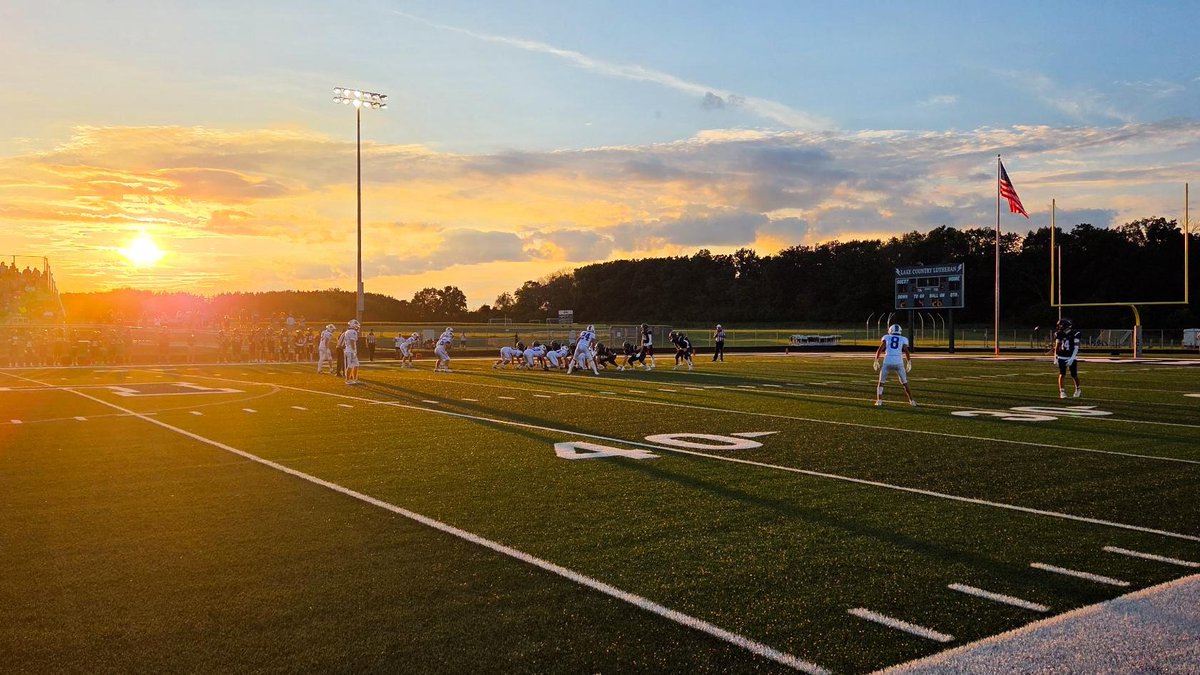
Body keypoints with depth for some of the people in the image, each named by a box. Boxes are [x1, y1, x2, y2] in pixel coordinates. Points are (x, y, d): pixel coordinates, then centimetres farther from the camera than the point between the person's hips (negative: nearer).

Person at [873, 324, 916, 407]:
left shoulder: (886, 337, 13)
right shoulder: (903, 339, 14)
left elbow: (880, 349, 0)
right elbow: (906, 351, -1)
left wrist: (876, 361, 2)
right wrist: (909, 363, 8)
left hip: (887, 362, -1)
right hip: (899, 363, 1)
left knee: (881, 382, 14)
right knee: (905, 383, 17)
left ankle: (879, 401, 1)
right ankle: (911, 401, 15)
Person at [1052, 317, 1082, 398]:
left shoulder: (1075, 334, -10)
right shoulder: (1059, 334, 2)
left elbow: (1076, 348, -12)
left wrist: (1072, 358, -18)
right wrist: (1055, 356, 1)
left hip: (1071, 358, -2)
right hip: (1061, 357, 2)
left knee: (1074, 375, 6)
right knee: (1062, 375, -5)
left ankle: (1078, 389, 29)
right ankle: (1062, 391, -2)